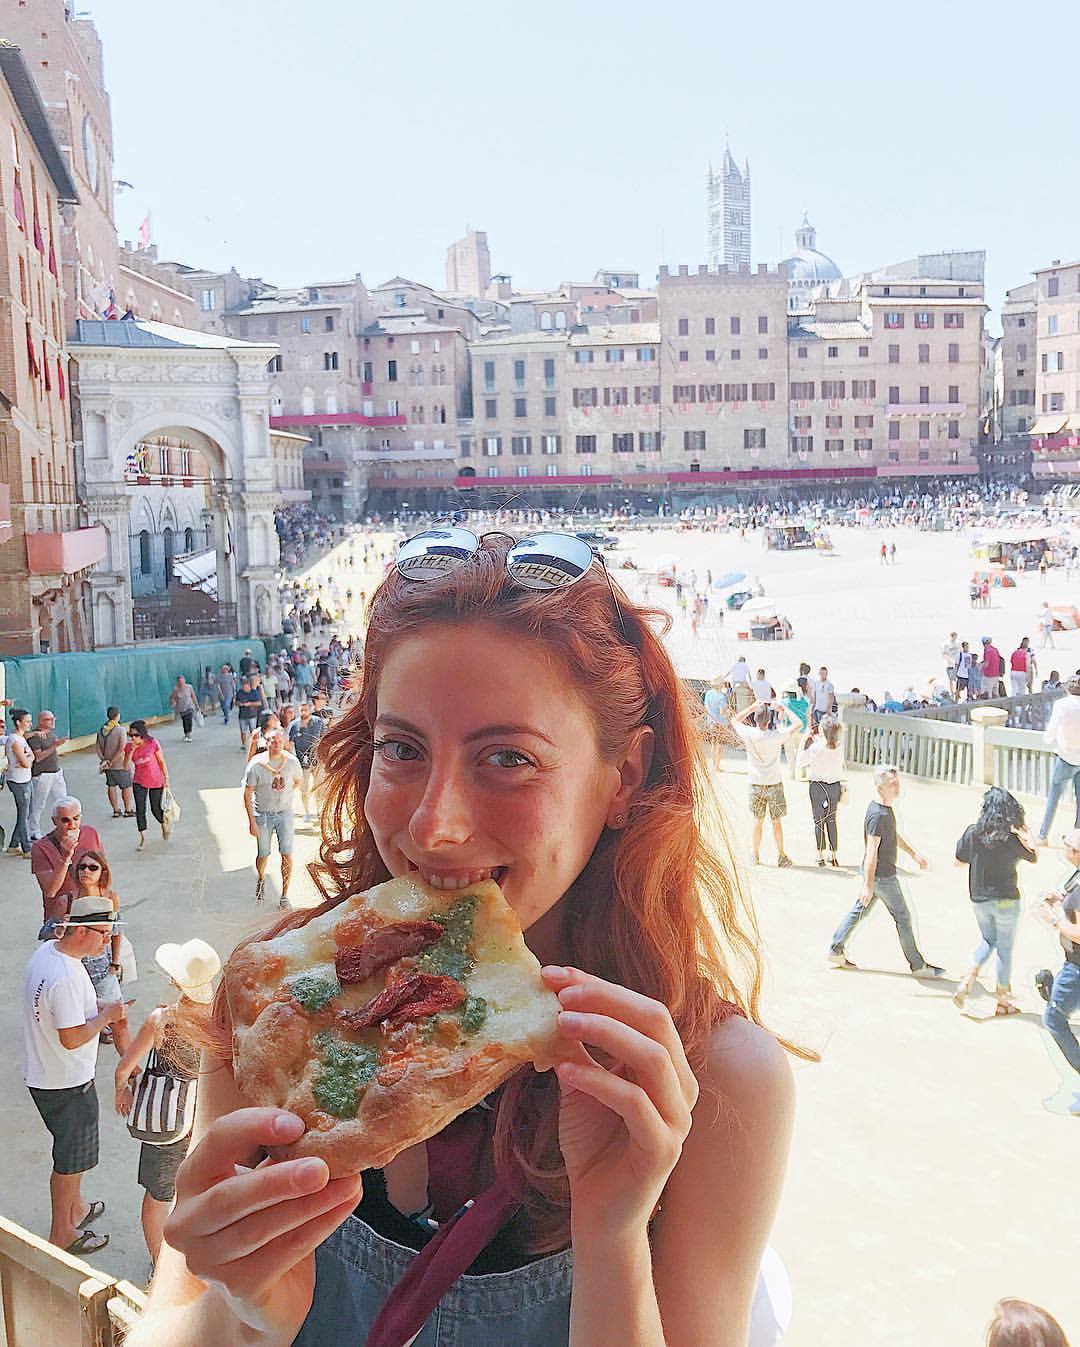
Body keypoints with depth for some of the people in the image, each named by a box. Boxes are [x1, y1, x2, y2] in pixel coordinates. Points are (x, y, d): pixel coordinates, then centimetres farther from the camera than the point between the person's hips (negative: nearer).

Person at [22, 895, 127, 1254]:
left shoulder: (46, 950, -2)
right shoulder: (66, 977, -32)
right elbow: (72, 1039, -30)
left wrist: (97, 1008, 4)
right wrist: (106, 1016, -17)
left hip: (43, 1074, 9)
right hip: (66, 1083, -9)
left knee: (72, 1147, 27)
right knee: (70, 1159, 9)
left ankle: (76, 1209, 45)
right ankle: (61, 1234, 26)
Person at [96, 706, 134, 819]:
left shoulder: (102, 729, 1)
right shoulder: (120, 730, -18)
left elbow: (97, 746, 0)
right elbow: (122, 748, -24)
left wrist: (103, 759, -6)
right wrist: (112, 762, -18)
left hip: (108, 764, 6)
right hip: (120, 764, -6)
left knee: (111, 787, 15)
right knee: (126, 787, 8)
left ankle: (116, 810, 21)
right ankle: (128, 810, 16)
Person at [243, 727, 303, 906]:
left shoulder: (291, 762, -5)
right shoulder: (256, 764, -12)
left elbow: (299, 780, 17)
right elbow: (247, 794, -8)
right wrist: (252, 821, -11)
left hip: (284, 813, 1)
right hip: (262, 814, -1)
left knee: (287, 854, -7)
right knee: (263, 855, 8)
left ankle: (284, 894, 5)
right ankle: (261, 880, 42)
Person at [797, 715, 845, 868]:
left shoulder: (816, 747, -21)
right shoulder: (839, 747, -8)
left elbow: (800, 763, -13)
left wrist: (805, 740, -10)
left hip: (818, 786, -4)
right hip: (835, 785, 4)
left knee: (818, 821, 10)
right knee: (831, 820, 16)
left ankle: (820, 855, 14)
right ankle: (833, 854, 19)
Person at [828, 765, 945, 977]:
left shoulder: (886, 808, 6)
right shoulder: (878, 815, -25)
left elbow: (894, 835, 23)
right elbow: (871, 852, -27)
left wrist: (914, 854, 24)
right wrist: (868, 885, -26)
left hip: (873, 873, 10)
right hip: (881, 876, -10)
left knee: (860, 911, 16)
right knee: (903, 917, 2)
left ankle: (836, 950, 23)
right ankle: (918, 965, 14)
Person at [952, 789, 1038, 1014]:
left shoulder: (973, 832, -12)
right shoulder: (1014, 839, -15)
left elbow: (959, 860, 0)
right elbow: (1034, 858, 4)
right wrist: (1028, 835, 11)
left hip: (979, 900, 3)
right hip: (1005, 900, -2)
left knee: (988, 941, 25)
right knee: (1005, 949, 13)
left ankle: (968, 981, 6)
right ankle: (1002, 1000, 24)